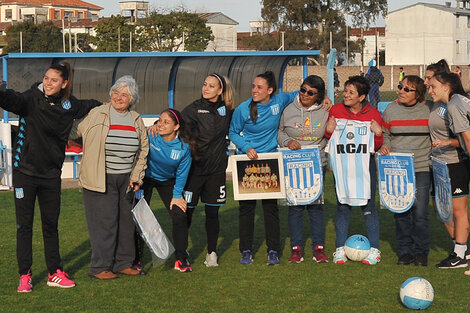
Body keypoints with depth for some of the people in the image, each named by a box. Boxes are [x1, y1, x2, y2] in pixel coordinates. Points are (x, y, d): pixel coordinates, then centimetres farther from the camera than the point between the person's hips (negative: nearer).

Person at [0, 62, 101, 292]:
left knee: (51, 224, 11)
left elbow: (88, 106, 26)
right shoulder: (31, 99, -10)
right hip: (25, 171, -3)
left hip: (51, 174, 3)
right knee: (24, 225, 3)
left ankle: (55, 273, 20)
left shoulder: (69, 105, 2)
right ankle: (24, 276, 11)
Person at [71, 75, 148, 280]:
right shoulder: (97, 114, -3)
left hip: (125, 180, 5)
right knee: (104, 221, -6)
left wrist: (137, 176, 8)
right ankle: (99, 267, 3)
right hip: (100, 179, -5)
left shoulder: (136, 120, 10)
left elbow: (143, 149, 15)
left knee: (126, 221, 10)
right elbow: (75, 131, 5)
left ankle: (123, 263, 23)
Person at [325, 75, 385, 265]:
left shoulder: (373, 114, -1)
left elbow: (376, 146, 4)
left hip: (365, 162, -1)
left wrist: (378, 133, -15)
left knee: (368, 206, -1)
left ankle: (374, 249, 8)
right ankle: (340, 249, 12)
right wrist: (329, 131, -9)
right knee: (342, 206, 3)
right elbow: (330, 140, 12)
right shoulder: (336, 110, 3)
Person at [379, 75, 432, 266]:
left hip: (421, 169, -2)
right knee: (400, 212, 4)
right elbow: (384, 134, 12)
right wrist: (383, 146, -4)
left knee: (420, 212, -3)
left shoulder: (428, 109, 2)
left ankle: (420, 252, 10)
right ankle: (405, 251, 15)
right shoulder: (391, 109, 7)